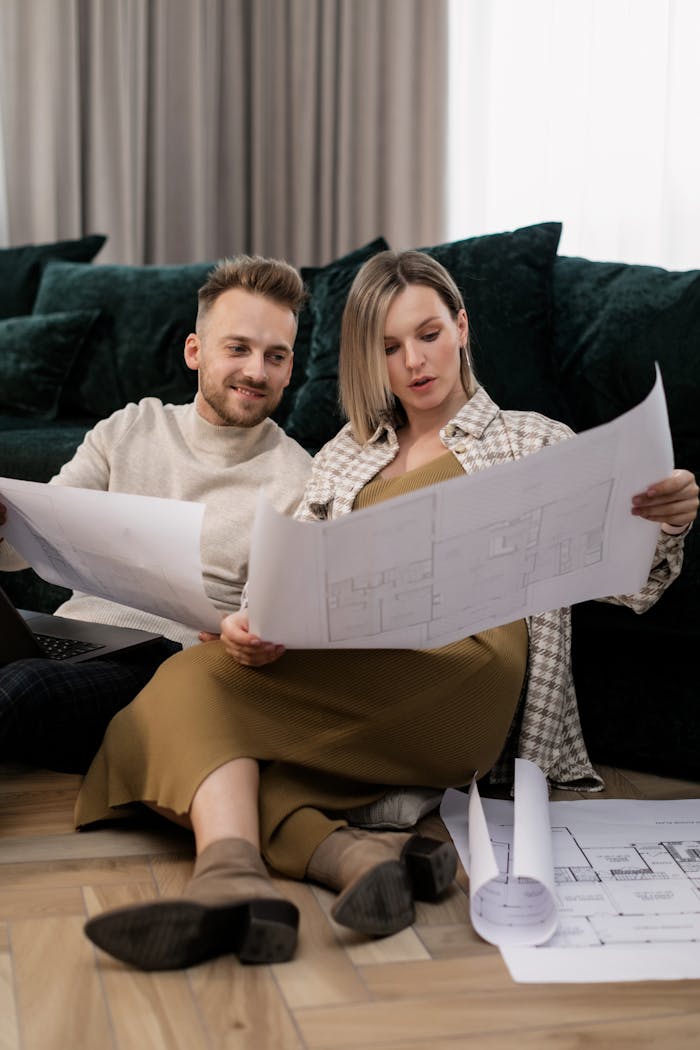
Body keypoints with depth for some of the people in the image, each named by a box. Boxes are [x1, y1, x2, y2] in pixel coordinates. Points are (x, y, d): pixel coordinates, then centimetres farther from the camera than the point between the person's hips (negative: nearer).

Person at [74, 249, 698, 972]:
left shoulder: (536, 442, 22)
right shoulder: (344, 457, 30)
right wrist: (246, 626, -10)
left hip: (463, 665, -4)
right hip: (344, 683, 4)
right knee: (188, 682, -29)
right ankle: (353, 856, -48)